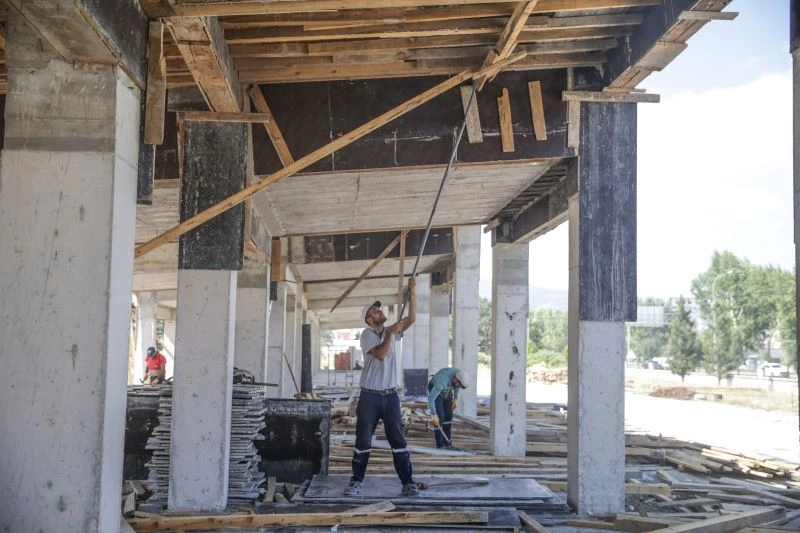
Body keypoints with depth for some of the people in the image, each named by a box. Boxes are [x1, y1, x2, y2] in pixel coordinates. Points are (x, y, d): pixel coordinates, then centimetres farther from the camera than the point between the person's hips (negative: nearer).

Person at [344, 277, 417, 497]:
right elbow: (381, 354, -21)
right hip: (370, 396, -3)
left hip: (390, 395, 4)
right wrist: (391, 333, -16)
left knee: (398, 440, 3)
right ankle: (356, 482, 11)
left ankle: (407, 483, 5)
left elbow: (412, 317, -1)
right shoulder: (367, 334, -6)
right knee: (363, 441, 2)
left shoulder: (391, 330, 9)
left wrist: (412, 291, -8)